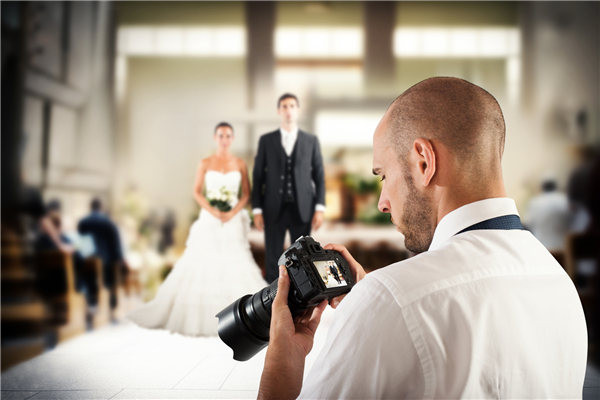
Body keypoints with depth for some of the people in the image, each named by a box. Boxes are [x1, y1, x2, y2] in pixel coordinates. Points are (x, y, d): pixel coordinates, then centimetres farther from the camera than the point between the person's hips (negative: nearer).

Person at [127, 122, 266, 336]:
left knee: (235, 266, -5)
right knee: (202, 265, 0)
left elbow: (247, 193, 5)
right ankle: (196, 314, 11)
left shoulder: (240, 164, 5)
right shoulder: (205, 163, 3)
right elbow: (197, 192, 2)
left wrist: (233, 213, -11)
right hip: (209, 220, 0)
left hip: (233, 221, 1)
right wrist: (213, 211, -12)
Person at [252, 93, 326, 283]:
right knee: (273, 260, 4)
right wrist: (257, 210, -2)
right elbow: (258, 176, 4)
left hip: (302, 209, 0)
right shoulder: (266, 140, 5)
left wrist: (319, 208, -3)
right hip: (274, 209, 0)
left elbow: (319, 175, 5)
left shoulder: (311, 140, 7)